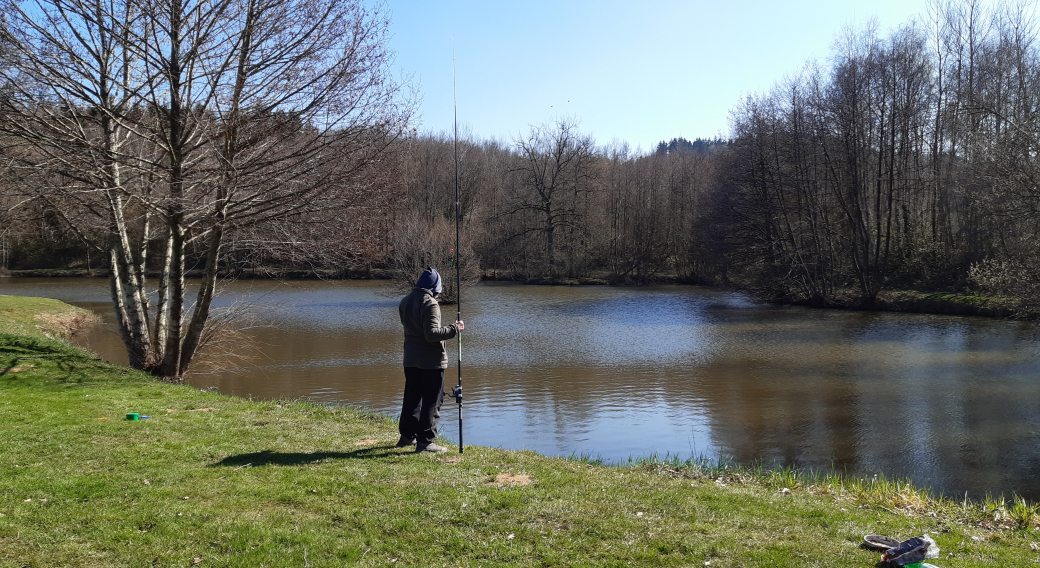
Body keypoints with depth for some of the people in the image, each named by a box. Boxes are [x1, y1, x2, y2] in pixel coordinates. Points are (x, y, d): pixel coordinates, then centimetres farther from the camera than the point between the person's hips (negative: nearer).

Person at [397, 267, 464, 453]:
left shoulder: (405, 301, 8)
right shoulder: (430, 303, -18)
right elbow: (432, 333, -25)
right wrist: (454, 329, -15)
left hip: (410, 359, 8)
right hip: (431, 360, -8)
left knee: (412, 397, 18)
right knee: (432, 401, -1)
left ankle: (407, 436, 27)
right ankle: (425, 441, -1)